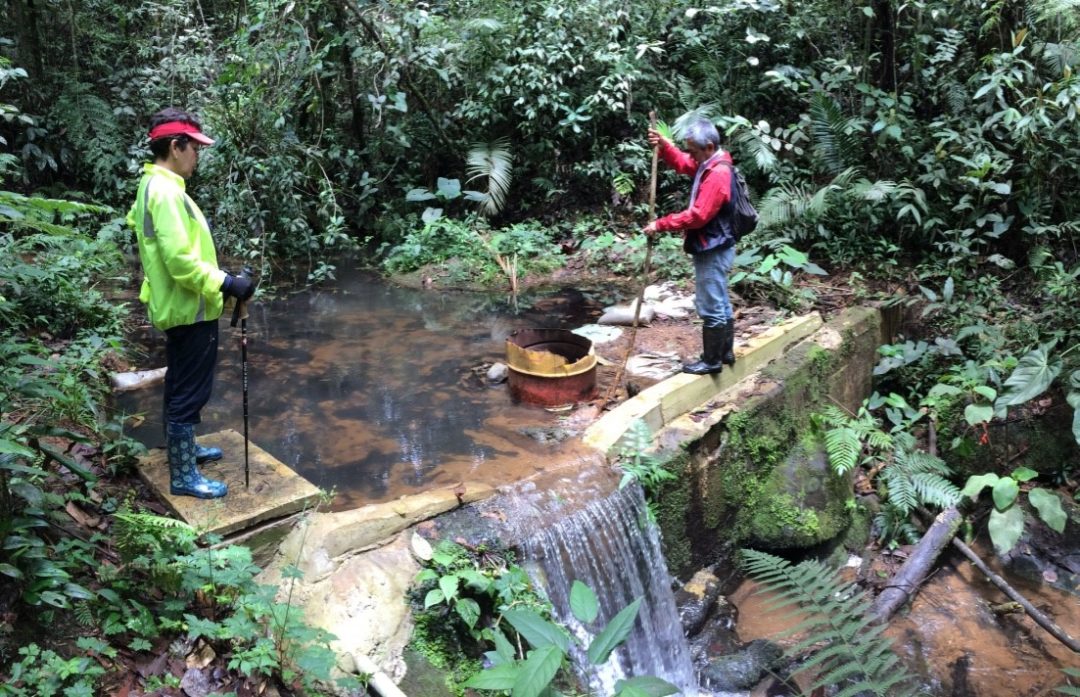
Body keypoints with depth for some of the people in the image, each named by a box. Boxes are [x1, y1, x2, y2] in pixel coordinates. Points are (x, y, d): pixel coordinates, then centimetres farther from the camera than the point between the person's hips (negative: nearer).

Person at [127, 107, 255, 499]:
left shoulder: (151, 186, 11)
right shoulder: (166, 192, -22)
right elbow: (180, 260, -28)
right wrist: (226, 284, -24)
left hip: (177, 306, 11)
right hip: (190, 310, -11)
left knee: (180, 386, 22)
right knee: (190, 392, -2)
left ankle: (181, 449, 38)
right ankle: (183, 476, 8)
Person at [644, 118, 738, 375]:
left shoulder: (718, 174, -23)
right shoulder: (708, 164, 8)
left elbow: (698, 216, -27)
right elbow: (682, 163, 22)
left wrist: (661, 225, -22)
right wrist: (663, 145, 2)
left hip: (713, 251, -11)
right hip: (713, 248, 11)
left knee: (710, 307, -2)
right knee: (720, 303, 18)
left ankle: (711, 361, 7)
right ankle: (725, 352, 29)